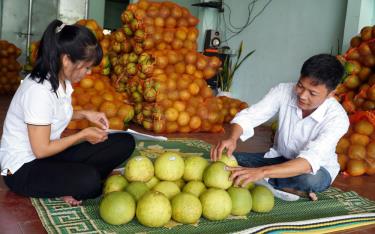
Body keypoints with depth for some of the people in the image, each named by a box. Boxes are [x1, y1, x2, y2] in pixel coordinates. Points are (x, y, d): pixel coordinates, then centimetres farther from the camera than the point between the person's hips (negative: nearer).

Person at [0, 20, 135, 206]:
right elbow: (41, 150, -22)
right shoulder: (39, 91, -26)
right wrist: (83, 135, -11)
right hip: (23, 169, -9)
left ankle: (65, 184, -10)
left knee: (125, 142, -5)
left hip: (49, 156, 9)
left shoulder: (61, 80, 0)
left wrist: (85, 114, 3)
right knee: (88, 180, -38)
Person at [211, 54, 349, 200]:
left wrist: (261, 172, -56)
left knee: (309, 179, -41)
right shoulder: (284, 91, -20)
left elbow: (310, 160, -42)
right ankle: (290, 189, -19)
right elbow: (248, 116, -21)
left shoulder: (337, 118, -29)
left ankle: (264, 182, -15)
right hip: (281, 158, 4)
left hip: (317, 168, -3)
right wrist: (232, 139, -46)